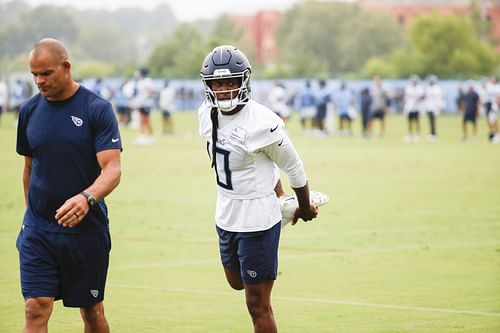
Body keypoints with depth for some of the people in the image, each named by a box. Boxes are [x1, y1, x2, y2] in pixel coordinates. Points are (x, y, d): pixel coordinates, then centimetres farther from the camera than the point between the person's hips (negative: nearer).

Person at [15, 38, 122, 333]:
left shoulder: (97, 109, -8)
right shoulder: (30, 111, 5)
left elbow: (112, 170, -17)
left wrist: (87, 198, -35)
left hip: (86, 228, -2)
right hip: (38, 230, 2)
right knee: (36, 309, -8)